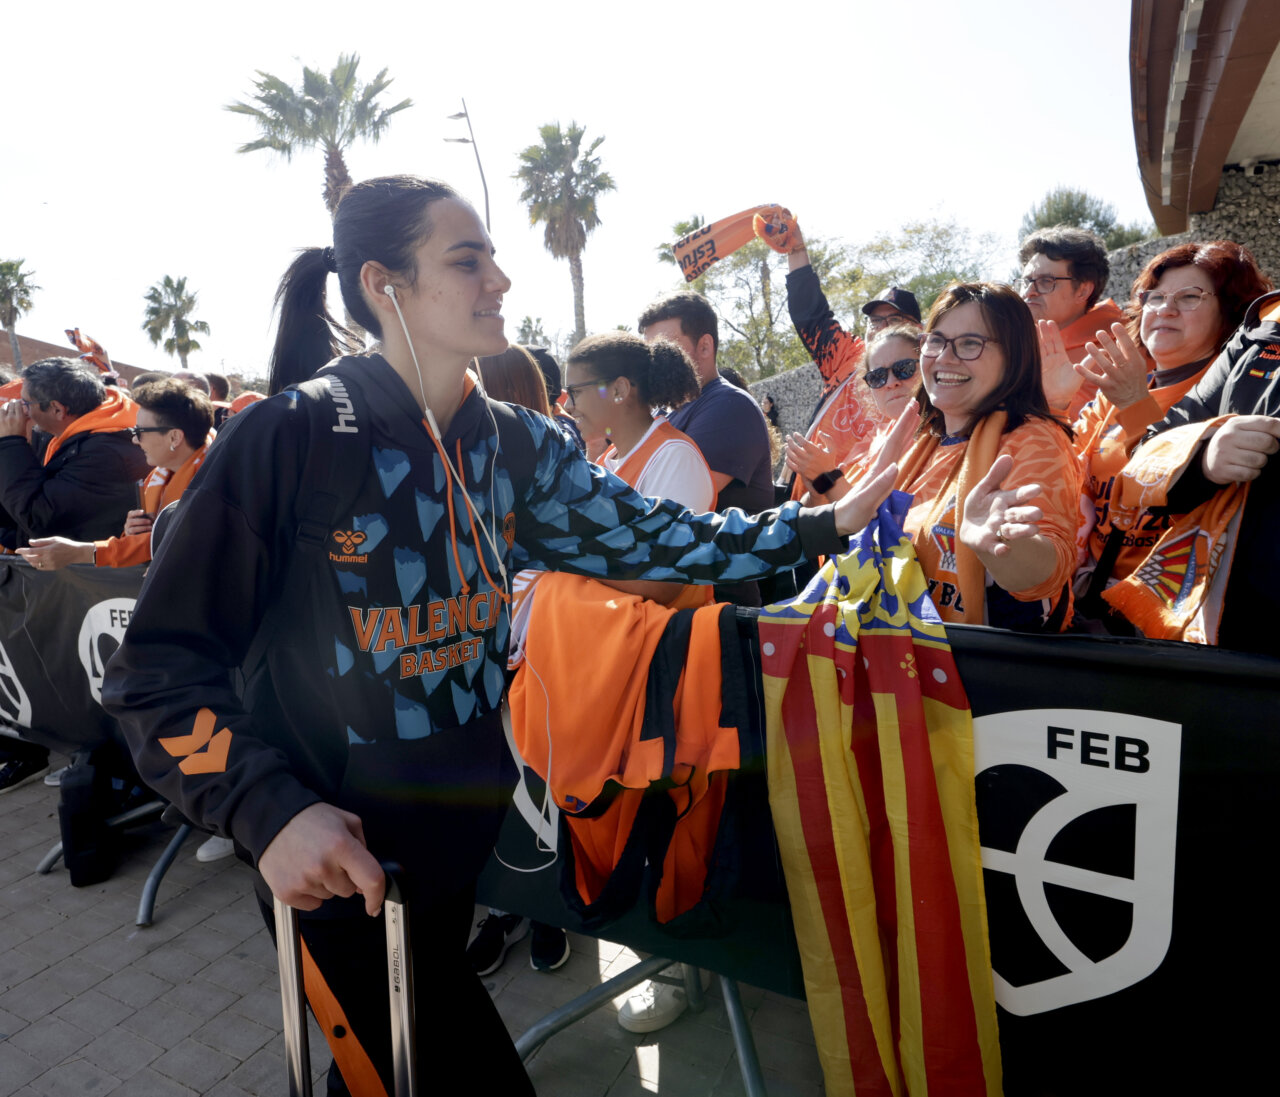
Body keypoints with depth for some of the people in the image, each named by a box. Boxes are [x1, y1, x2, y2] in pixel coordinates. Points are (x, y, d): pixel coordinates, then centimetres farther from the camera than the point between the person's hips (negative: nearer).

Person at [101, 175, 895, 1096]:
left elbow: (645, 536, -4)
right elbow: (160, 668, -17)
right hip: (334, 853, -5)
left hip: (469, 820, 5)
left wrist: (822, 526, -7)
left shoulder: (516, 445, -2)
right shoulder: (291, 437, -19)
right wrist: (268, 811, -28)